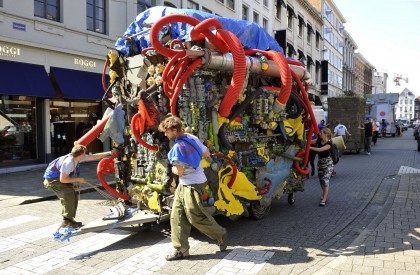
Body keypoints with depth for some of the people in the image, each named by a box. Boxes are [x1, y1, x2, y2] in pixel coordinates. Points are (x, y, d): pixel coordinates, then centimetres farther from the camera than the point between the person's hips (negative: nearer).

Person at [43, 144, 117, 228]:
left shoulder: (77, 157, -7)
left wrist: (109, 153, 1)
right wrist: (78, 179, -23)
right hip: (52, 179, -9)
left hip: (59, 177, 9)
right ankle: (67, 221, -13)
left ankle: (67, 220, 13)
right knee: (68, 194, -22)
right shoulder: (68, 162, -33)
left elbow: (93, 156, 0)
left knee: (73, 196, 4)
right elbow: (63, 179, -31)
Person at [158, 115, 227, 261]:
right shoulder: (192, 137, 3)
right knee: (177, 216, 9)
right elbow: (207, 154, 12)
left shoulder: (178, 147, -22)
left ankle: (220, 234, 24)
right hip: (184, 185, 10)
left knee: (196, 216, 2)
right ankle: (181, 249, 15)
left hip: (193, 185, -10)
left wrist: (173, 168, 2)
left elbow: (179, 172, -20)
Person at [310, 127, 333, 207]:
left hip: (327, 162, -6)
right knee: (321, 180, 14)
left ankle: (324, 199, -12)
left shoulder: (329, 143, -18)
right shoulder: (318, 141, 0)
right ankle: (324, 194, 35)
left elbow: (320, 149, -30)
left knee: (325, 180, -12)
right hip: (320, 161, 6)